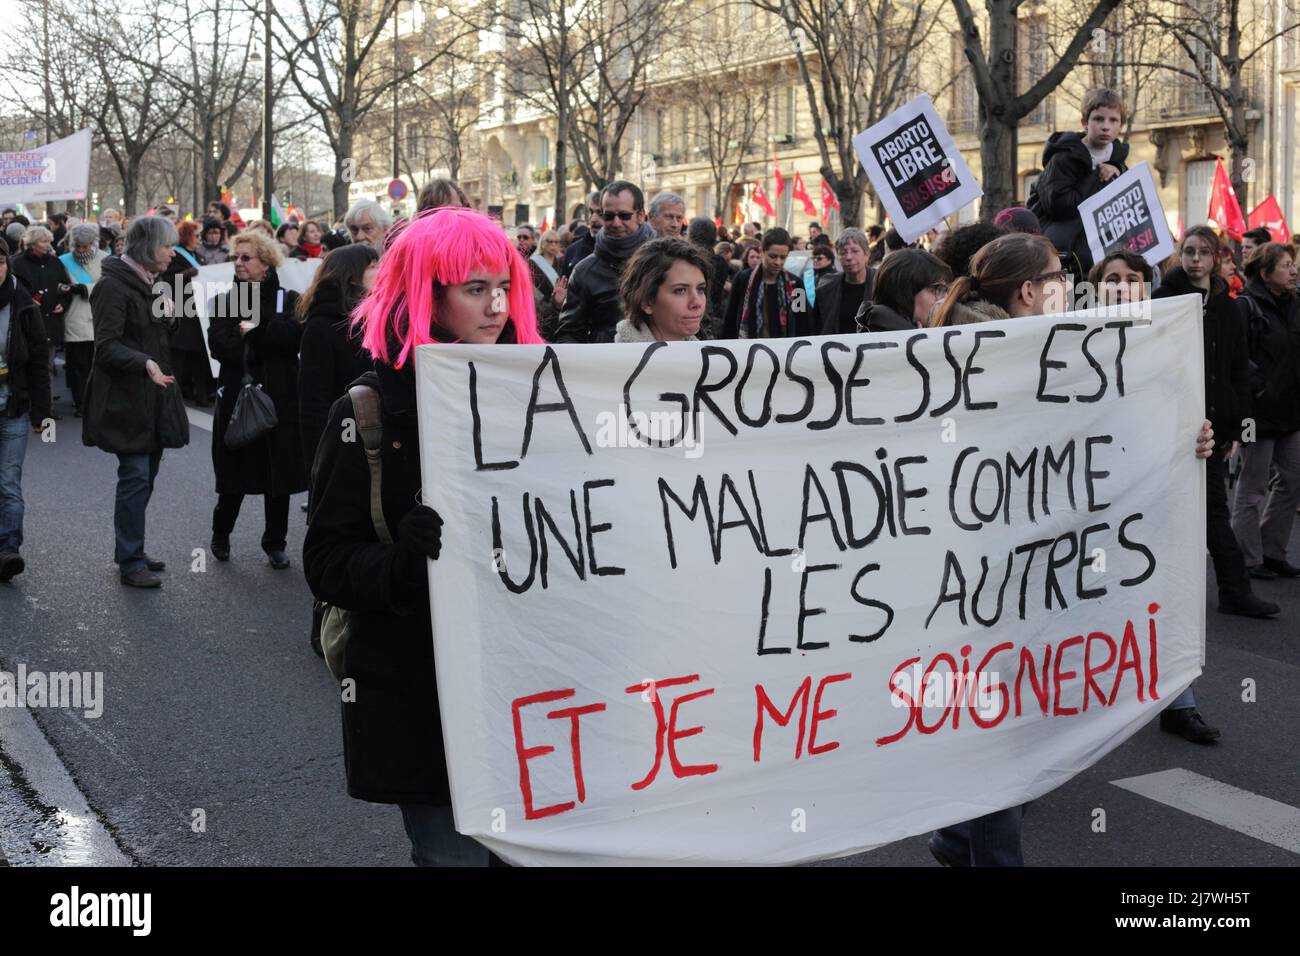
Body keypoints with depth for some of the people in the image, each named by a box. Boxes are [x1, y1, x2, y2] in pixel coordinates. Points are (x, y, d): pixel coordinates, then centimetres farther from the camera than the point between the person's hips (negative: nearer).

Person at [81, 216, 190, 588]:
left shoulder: (151, 282, 16)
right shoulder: (113, 285, -12)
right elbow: (107, 346, -19)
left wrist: (169, 316, 3)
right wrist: (144, 363, -35)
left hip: (154, 399, 9)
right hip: (125, 400, -9)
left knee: (144, 477, 12)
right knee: (135, 477, -9)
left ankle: (132, 552, 23)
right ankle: (130, 562, -3)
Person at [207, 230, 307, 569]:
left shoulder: (289, 300, 2)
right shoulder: (225, 302, 8)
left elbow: (292, 335, -17)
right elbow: (218, 345, -8)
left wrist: (251, 330, -15)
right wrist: (264, 342, -18)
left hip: (279, 398, -1)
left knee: (278, 473, 4)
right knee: (233, 472, 5)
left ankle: (275, 543, 17)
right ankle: (221, 532, 28)